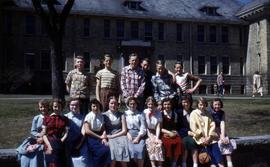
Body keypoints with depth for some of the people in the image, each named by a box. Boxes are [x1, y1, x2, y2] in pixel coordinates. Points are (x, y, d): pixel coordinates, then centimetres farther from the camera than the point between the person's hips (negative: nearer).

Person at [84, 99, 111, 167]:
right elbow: (87, 131, -12)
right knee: (101, 151, -25)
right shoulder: (88, 116, -6)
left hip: (100, 137, 5)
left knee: (107, 150, -19)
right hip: (91, 137, -5)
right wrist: (100, 137, -12)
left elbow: (103, 129, 7)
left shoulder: (101, 116, 9)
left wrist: (104, 138, -13)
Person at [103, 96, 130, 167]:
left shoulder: (121, 115, 11)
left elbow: (124, 131, 5)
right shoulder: (104, 115, 10)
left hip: (120, 137, 0)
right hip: (109, 139, 0)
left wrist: (112, 136, -5)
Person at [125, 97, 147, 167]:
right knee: (132, 150, -22)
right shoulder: (125, 113, 12)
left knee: (140, 150, -22)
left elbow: (143, 128, 4)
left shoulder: (140, 114, 11)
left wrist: (138, 138, -8)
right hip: (129, 134, 0)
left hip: (139, 135, 0)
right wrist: (127, 133, -9)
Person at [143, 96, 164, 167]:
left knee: (158, 144, -22)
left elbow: (158, 126, -6)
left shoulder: (158, 112, 0)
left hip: (156, 133, 1)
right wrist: (150, 137, -17)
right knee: (150, 143, -23)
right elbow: (145, 127, -7)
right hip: (148, 134, -1)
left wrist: (157, 138, -17)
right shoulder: (144, 112, -4)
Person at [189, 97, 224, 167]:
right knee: (208, 148, -22)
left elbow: (212, 125, 8)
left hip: (210, 137, 3)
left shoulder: (208, 114, 16)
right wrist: (202, 137, -9)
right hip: (200, 137, -3)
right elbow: (194, 128, -4)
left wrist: (209, 137, -6)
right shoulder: (193, 114, 4)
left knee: (215, 148, -18)